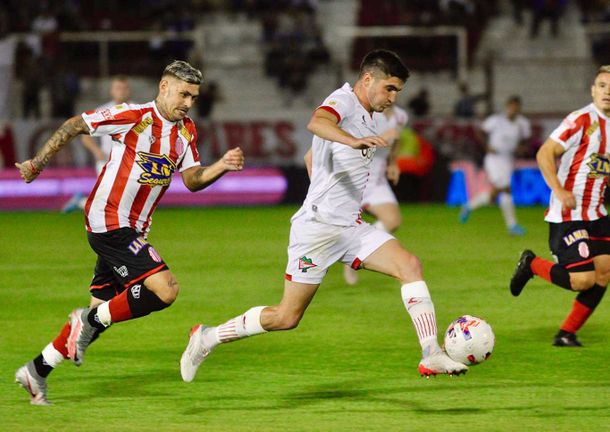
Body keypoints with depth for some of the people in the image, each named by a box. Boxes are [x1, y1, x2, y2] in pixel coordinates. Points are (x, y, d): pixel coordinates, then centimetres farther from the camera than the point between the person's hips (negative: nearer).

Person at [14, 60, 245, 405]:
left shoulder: (186, 131, 9)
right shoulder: (134, 117, -14)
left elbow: (192, 180, 6)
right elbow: (75, 126, -7)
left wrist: (222, 166, -12)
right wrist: (38, 163, -3)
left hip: (131, 231, 9)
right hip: (109, 221, -9)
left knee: (101, 310, 13)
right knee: (166, 290, -21)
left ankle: (37, 371, 24)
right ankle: (92, 321, -5)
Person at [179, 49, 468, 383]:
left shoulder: (366, 118, 17)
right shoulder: (343, 101, -9)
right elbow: (317, 123, -36)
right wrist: (354, 141, -54)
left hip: (350, 227, 8)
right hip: (317, 227, -8)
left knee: (409, 265, -13)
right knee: (286, 317, -3)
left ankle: (431, 356, -16)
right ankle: (207, 338, 15)